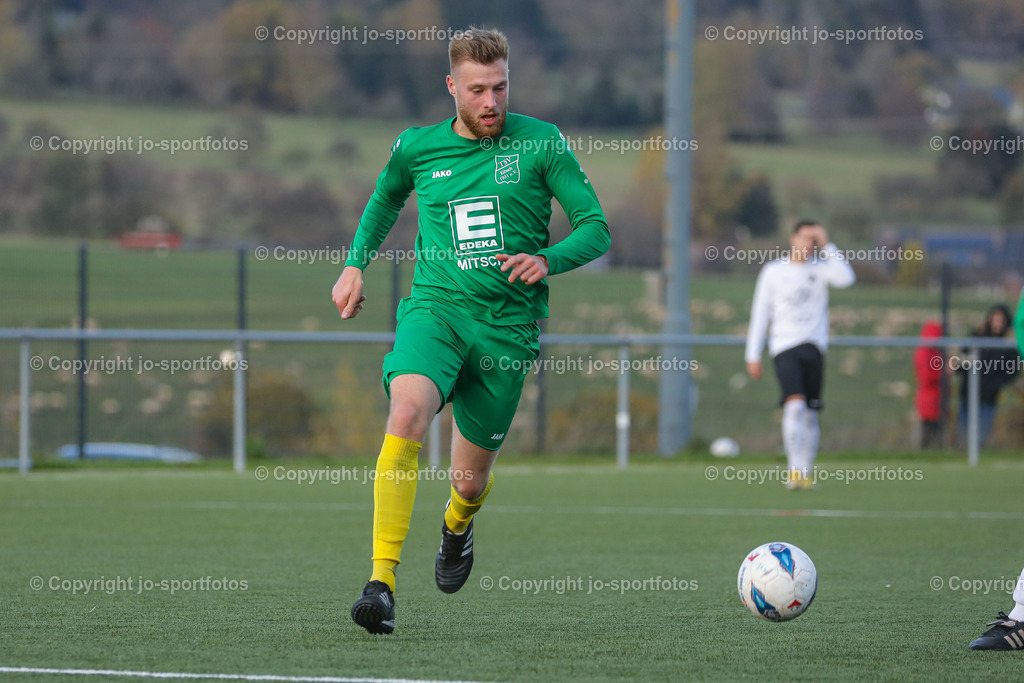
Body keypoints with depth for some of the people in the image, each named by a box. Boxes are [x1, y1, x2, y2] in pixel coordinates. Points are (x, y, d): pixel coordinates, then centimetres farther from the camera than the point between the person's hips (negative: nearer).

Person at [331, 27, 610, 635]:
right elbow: (386, 198, 30)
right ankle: (382, 581, -34)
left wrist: (547, 261, -17)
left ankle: (458, 525, 50)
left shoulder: (541, 144, -1)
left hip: (508, 325, 0)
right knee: (408, 412, -31)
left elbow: (596, 229, 1)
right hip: (435, 307, 0)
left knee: (470, 478, 7)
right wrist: (355, 264, 22)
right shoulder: (417, 148, 6)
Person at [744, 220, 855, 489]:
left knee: (809, 415, 4)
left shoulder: (820, 269, 10)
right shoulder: (773, 271, 7)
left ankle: (806, 473, 13)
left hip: (813, 346, 2)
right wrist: (753, 355, 5)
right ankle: (794, 469, -23)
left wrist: (827, 246, -10)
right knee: (795, 404, -20)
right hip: (784, 347, -2)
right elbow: (760, 314, 8)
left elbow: (846, 278, -12)